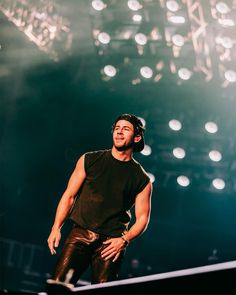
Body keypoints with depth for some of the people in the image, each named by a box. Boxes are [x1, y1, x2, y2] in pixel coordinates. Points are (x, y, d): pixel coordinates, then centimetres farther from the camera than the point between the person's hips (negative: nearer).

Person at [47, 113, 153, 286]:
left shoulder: (142, 180, 5)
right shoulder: (89, 160, 8)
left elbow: (142, 217, 6)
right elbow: (69, 195, 9)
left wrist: (124, 240, -11)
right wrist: (56, 228, 0)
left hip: (111, 243, 0)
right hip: (80, 234, 1)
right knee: (57, 284, -12)